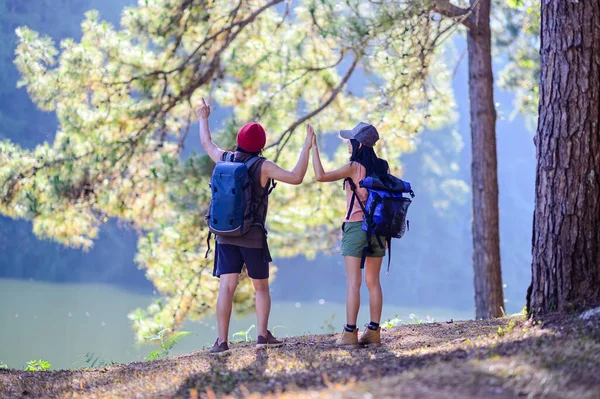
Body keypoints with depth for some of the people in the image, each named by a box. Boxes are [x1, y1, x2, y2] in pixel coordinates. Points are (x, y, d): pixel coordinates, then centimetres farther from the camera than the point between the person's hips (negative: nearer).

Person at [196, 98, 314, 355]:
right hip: (253, 237, -3)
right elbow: (296, 178, -19)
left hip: (225, 235, 3)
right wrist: (306, 149, -12)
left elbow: (207, 144, 23)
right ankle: (263, 335, 8)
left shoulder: (224, 159, 2)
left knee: (226, 287, -2)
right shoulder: (262, 167, -11)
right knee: (261, 287, 13)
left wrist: (203, 119, 39)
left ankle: (222, 341, -10)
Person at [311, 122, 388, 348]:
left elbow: (321, 176, -14)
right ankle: (374, 333, 8)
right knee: (373, 281, 9)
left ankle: (350, 333, -7)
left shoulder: (354, 167, -12)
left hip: (355, 227, -6)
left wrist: (313, 148, -8)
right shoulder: (382, 167, 6)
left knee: (353, 281, -5)